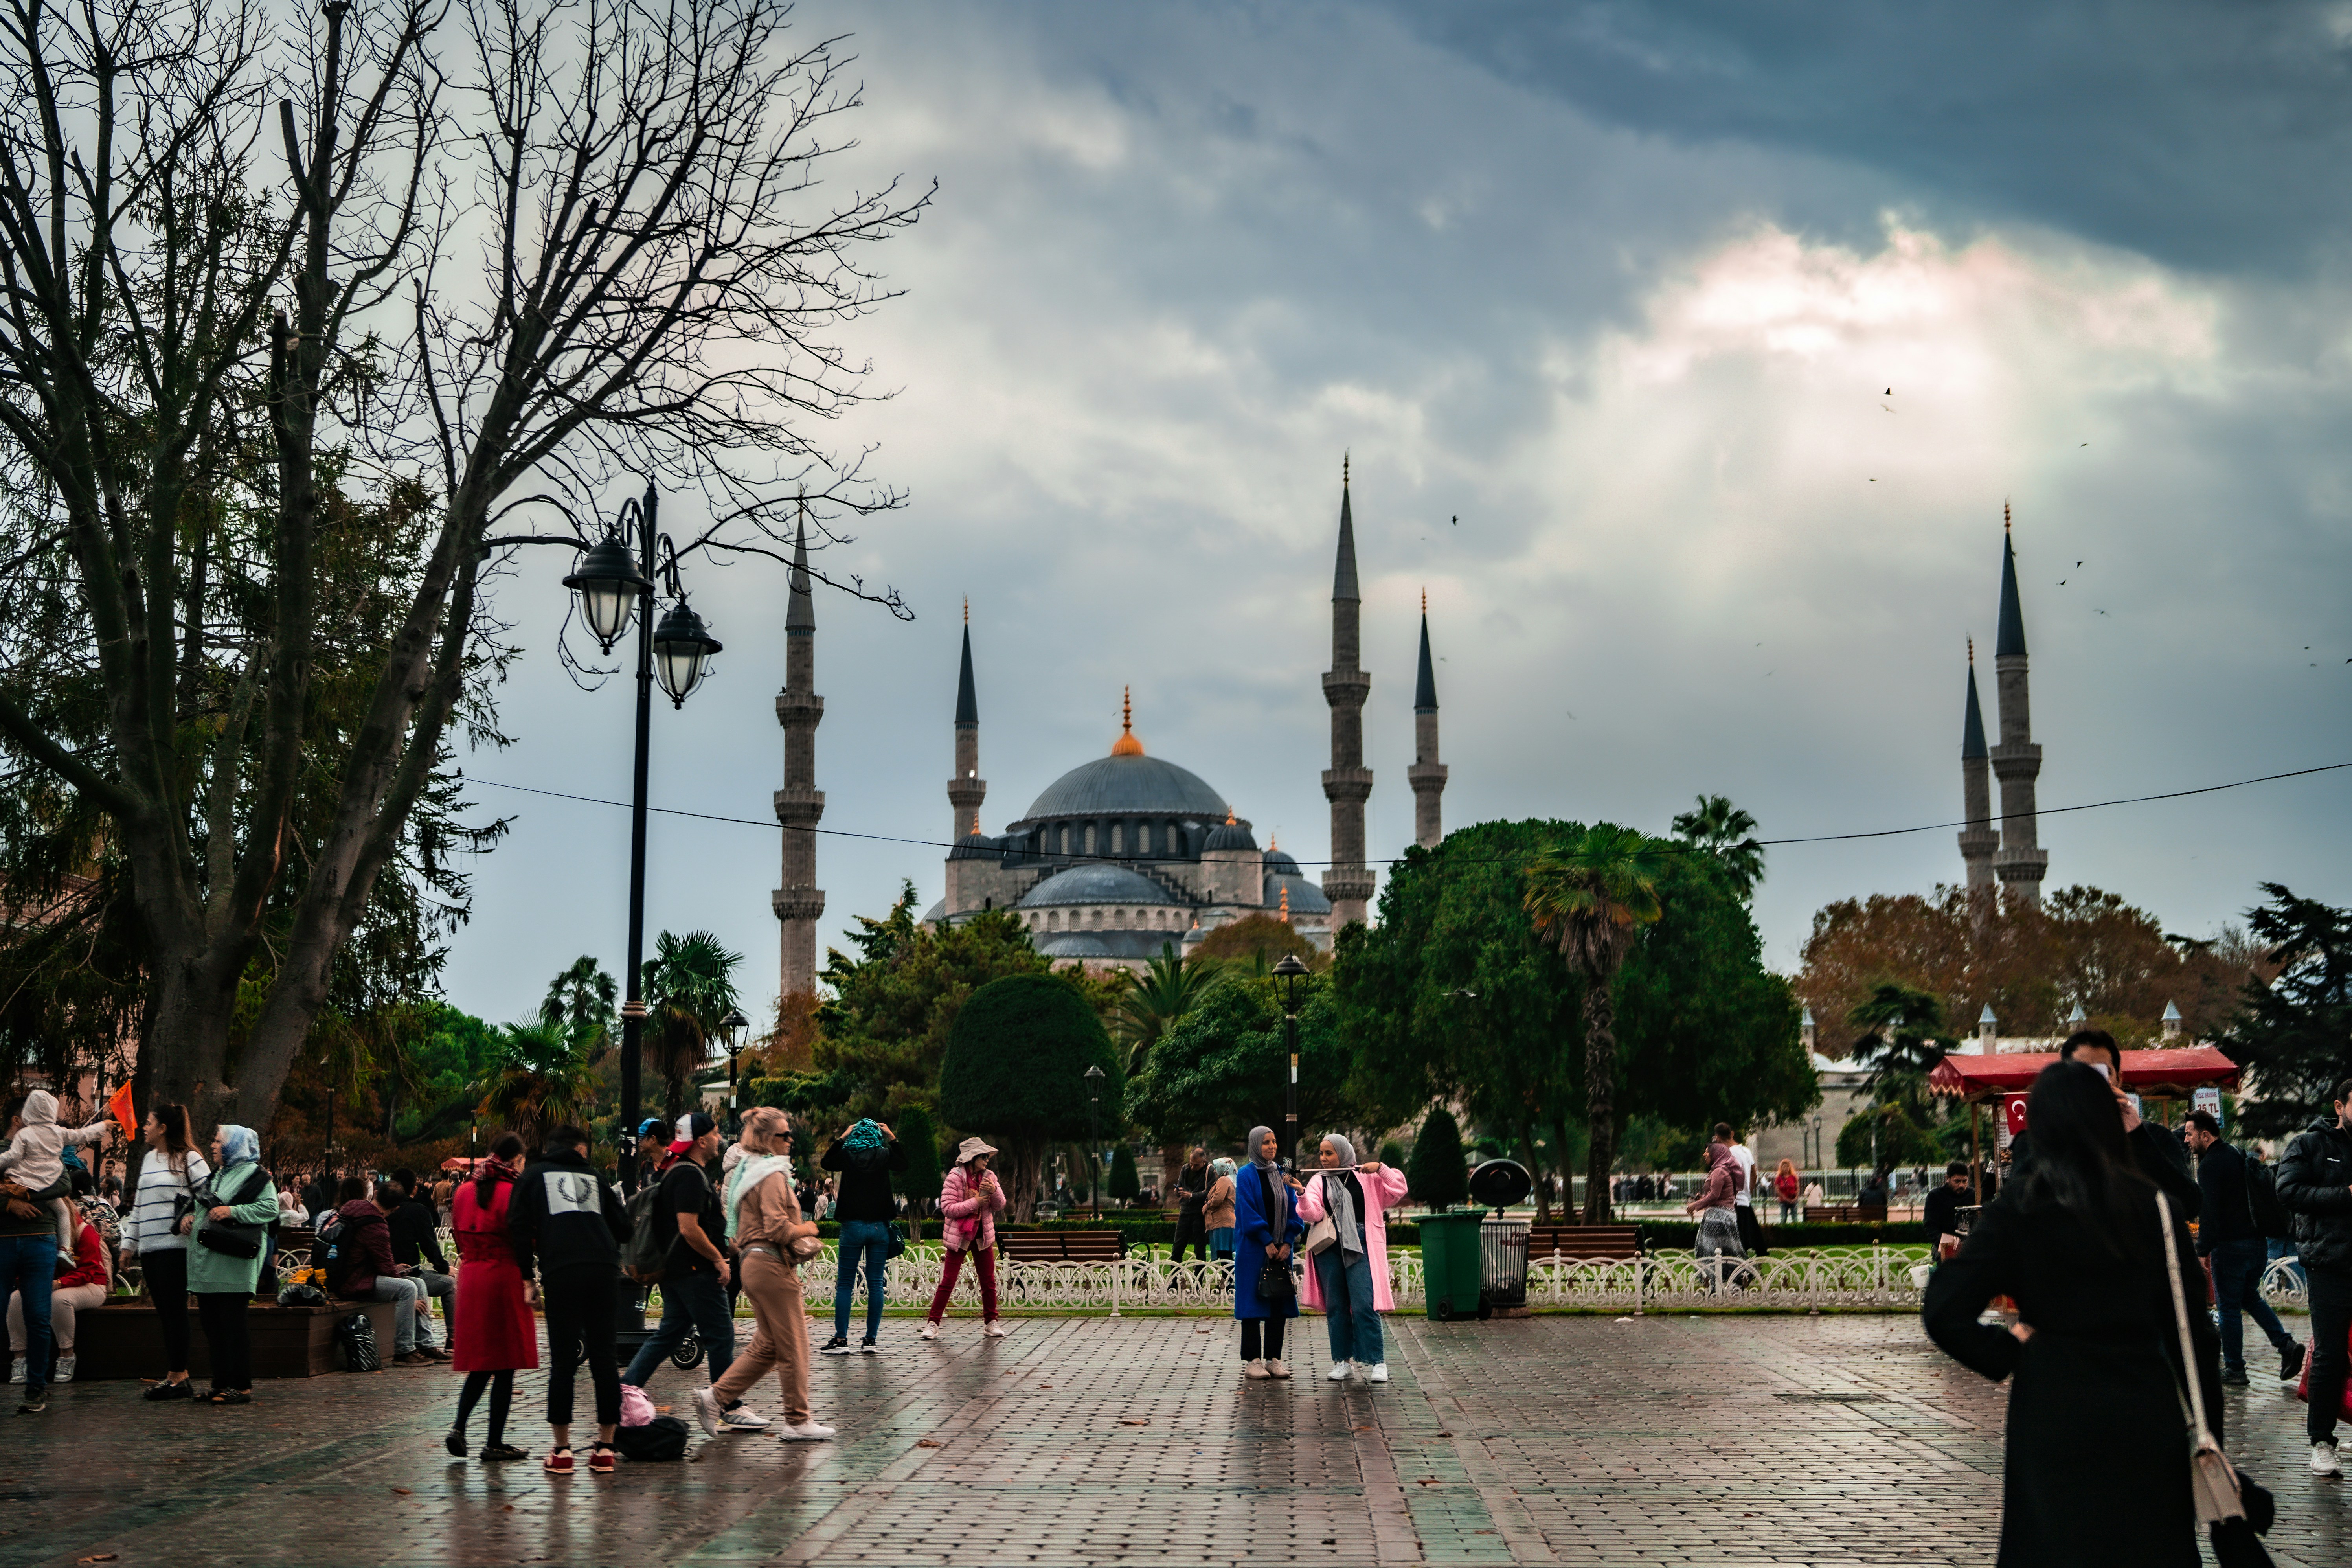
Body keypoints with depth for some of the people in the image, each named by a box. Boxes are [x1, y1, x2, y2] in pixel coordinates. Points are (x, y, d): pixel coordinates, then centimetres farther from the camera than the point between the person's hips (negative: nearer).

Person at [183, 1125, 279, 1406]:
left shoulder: (254, 1175, -3)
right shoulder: (215, 1175, 23)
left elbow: (271, 1208, -12)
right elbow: (199, 1206, 30)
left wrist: (233, 1211, -18)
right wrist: (189, 1217, 9)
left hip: (233, 1265, -8)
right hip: (206, 1264, 8)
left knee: (232, 1325, -9)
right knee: (212, 1324, 8)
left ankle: (241, 1386, -6)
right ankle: (221, 1384, 15)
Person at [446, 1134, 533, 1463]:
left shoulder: (464, 1191, 8)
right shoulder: (513, 1192, -12)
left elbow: (459, 1237, 14)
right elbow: (520, 1240, -14)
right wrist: (529, 1281, -6)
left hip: (471, 1278, 6)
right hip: (505, 1278, -6)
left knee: (481, 1364, 15)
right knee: (505, 1366, 1)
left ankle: (458, 1428, -1)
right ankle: (494, 1444, 3)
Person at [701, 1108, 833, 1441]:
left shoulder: (747, 1172, 16)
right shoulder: (773, 1175, -15)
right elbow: (777, 1227, -23)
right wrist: (807, 1229, -6)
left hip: (754, 1264, 10)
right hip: (773, 1265, -10)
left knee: (766, 1345, 14)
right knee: (793, 1346, -2)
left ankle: (716, 1397, 9)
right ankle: (797, 1422, 4)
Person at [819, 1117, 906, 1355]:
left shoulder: (848, 1155, -3)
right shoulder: (884, 1156, -1)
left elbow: (826, 1162, 18)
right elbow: (903, 1164, 21)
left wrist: (843, 1137, 19)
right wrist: (892, 1137, 20)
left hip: (853, 1227, -1)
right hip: (879, 1228, 1)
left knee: (845, 1284, 3)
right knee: (875, 1284, 4)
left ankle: (841, 1340, -1)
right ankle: (871, 1340, 3)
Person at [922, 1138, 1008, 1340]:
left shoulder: (989, 1177, 4)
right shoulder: (955, 1178, -11)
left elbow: (1000, 1206, 3)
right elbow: (947, 1208, -18)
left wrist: (995, 1191, -17)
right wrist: (975, 1202, -21)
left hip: (982, 1236, 5)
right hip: (959, 1236, -5)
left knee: (989, 1281, 6)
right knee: (948, 1281, -5)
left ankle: (991, 1324, 15)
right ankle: (932, 1324, 1)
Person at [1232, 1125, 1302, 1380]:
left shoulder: (1283, 1175, 11)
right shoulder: (1247, 1176, -5)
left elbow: (1293, 1209, 9)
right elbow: (1247, 1212, -11)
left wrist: (1288, 1242, -3)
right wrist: (1267, 1242, -14)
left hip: (1281, 1248, 5)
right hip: (1253, 1251, -5)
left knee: (1280, 1303, 4)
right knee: (1254, 1302, -3)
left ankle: (1274, 1359, 10)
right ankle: (1252, 1361, 1)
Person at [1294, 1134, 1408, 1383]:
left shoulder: (1366, 1177, 8)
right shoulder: (1319, 1182, 10)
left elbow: (1398, 1190, 6)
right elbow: (1313, 1213, -5)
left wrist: (1381, 1168, -6)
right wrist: (1301, 1194, -23)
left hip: (1361, 1247, -3)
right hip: (1330, 1248, 3)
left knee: (1364, 1306, -11)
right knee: (1336, 1307, 5)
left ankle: (1375, 1362, -5)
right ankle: (1342, 1361, 13)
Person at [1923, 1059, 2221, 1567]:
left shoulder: (2019, 1211, -6)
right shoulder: (2155, 1208, 0)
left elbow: (1944, 1314, -14)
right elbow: (2193, 1332, 2)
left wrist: (2007, 1352, 3)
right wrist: (2209, 1435, 8)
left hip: (2055, 1416, -2)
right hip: (2147, 1415, 2)